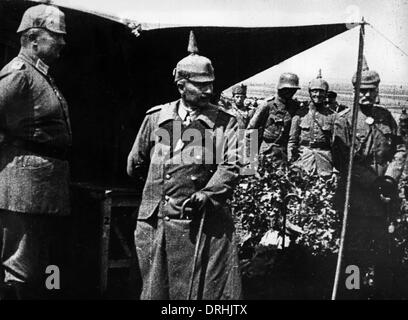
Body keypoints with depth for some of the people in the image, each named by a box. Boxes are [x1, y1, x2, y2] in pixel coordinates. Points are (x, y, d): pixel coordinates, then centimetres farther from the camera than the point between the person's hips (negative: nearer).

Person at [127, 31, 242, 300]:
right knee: (155, 289, 13)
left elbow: (231, 167, -9)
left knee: (211, 289, 1)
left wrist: (207, 195, -21)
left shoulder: (226, 123, 2)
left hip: (203, 224, -2)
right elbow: (136, 162, 20)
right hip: (156, 223, 2)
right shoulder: (156, 117, 7)